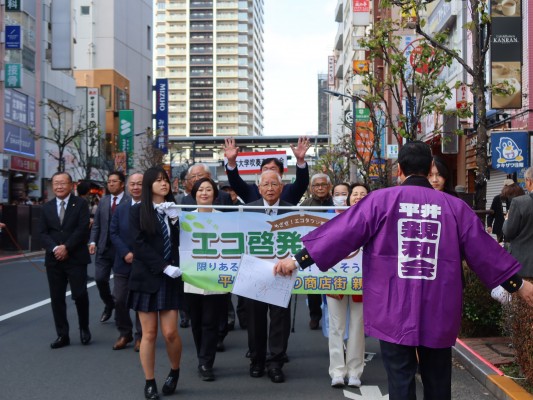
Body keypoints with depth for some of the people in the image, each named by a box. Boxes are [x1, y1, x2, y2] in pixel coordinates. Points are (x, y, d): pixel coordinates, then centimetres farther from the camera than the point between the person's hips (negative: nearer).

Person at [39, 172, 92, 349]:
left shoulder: (80, 203, 1)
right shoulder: (47, 207, 13)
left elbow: (82, 229, -9)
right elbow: (43, 233, 5)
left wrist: (66, 247, -15)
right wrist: (54, 248, -12)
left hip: (76, 258, -4)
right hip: (53, 259, 4)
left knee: (80, 295, -6)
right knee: (57, 298, 5)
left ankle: (84, 328, 18)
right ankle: (62, 335, 14)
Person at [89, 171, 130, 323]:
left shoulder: (130, 201, -9)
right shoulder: (103, 201, 10)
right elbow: (96, 224, 12)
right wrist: (93, 241, 0)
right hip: (104, 247, 5)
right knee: (100, 278, 2)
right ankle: (109, 305, 28)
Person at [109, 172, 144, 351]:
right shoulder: (120, 208, 9)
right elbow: (113, 233, 4)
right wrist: (126, 253, -9)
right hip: (123, 262, 4)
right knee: (119, 299, 5)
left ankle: (140, 336, 19)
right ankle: (124, 333, 23)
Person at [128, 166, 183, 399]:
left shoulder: (174, 210, 7)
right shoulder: (137, 211, 0)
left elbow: (182, 244, 2)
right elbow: (140, 245, -9)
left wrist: (175, 221, -13)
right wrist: (165, 267, -16)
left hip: (170, 280, 2)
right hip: (146, 278, -1)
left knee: (170, 333, -1)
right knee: (149, 333, 3)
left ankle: (174, 371, 26)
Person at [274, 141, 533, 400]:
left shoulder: (381, 199, -4)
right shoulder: (454, 206, 2)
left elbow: (343, 234, -5)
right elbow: (483, 250, 7)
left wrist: (299, 260, 2)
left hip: (395, 312, -2)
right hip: (439, 314, 2)